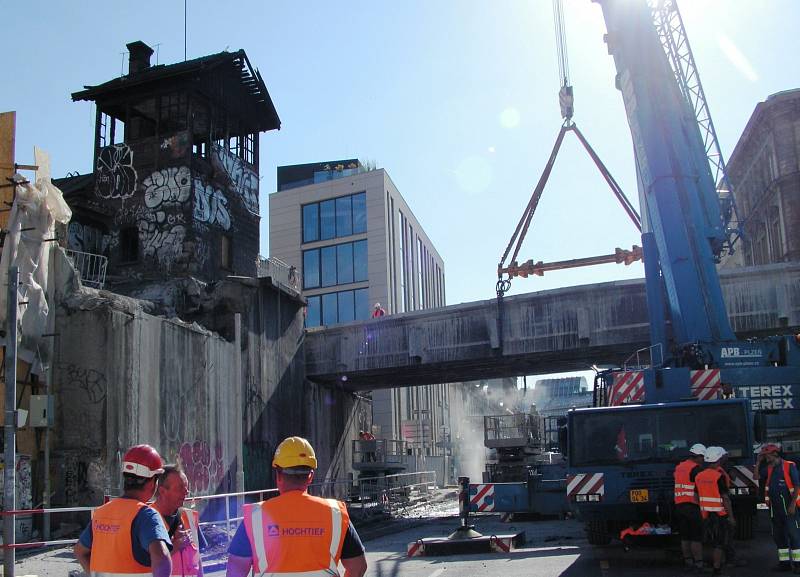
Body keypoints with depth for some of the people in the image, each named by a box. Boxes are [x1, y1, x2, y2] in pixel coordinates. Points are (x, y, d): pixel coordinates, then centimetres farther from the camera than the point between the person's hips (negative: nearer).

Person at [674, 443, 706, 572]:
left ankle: (688, 561, 15)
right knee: (696, 537, -2)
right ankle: (698, 563, -3)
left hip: (678, 506, 7)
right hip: (691, 506, -7)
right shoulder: (696, 468, -11)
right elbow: (697, 491, -13)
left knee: (685, 537, 11)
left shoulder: (679, 467, 12)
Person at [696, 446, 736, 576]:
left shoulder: (699, 476, 6)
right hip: (719, 514, -7)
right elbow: (725, 498, -17)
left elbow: (697, 497, 11)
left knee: (712, 542, 18)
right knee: (719, 543, -1)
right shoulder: (719, 476, -16)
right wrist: (731, 516, -12)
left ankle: (715, 563, 28)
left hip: (706, 514, 7)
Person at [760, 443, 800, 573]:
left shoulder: (789, 466, -6)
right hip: (775, 507, 7)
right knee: (778, 536, 9)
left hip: (789, 507, -7)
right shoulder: (769, 469, 13)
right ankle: (784, 563, 16)